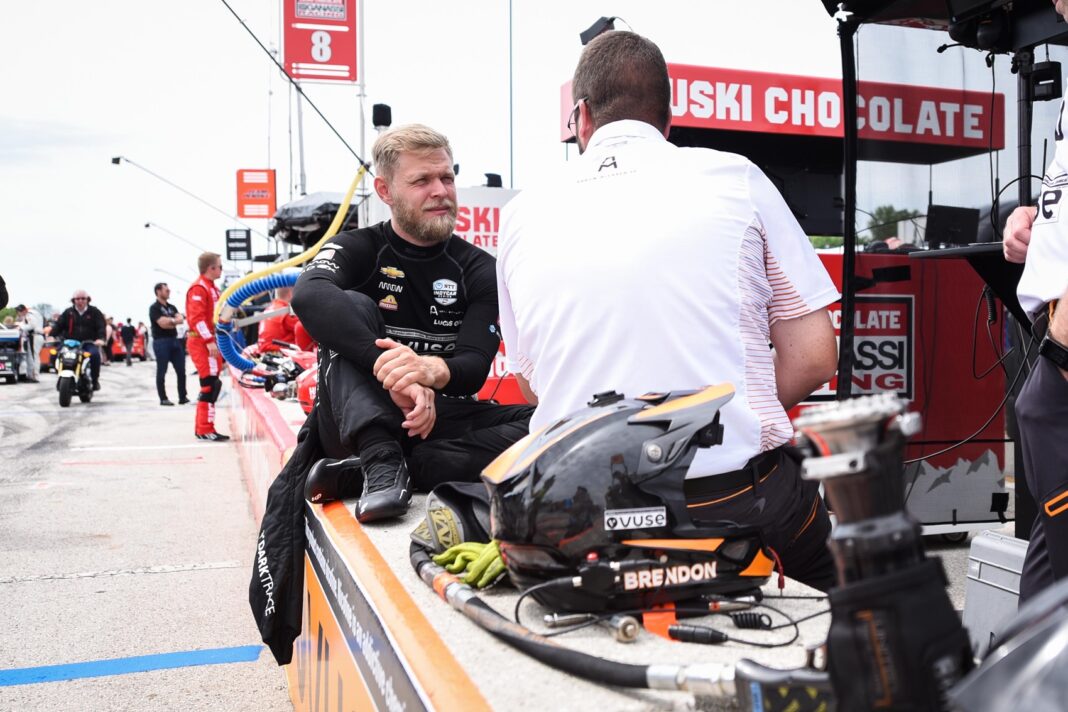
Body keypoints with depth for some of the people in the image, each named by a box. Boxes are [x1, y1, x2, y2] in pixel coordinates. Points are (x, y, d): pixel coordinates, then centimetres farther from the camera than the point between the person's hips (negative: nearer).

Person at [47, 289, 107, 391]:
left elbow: (102, 326, -3)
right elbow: (59, 325, 6)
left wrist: (101, 338, -22)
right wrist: (52, 335, -12)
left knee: (95, 354, -33)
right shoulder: (68, 312, 13)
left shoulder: (94, 312, 7)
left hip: (89, 343, -2)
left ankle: (95, 380, -19)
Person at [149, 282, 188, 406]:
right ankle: (163, 399, 3)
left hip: (174, 340, 7)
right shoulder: (154, 308, -5)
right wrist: (173, 320, -1)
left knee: (181, 370, 4)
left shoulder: (172, 307, 17)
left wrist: (169, 321, -12)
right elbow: (162, 323, -16)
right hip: (161, 341, -7)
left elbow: (181, 320, 2)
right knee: (161, 372, -2)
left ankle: (183, 397, 9)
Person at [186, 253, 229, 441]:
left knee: (211, 386, 11)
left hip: (211, 342, 10)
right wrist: (209, 341, -24)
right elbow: (197, 318, -20)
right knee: (210, 385, -11)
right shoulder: (198, 288, -12)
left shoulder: (212, 288, 19)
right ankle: (205, 430, -8)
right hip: (202, 342, -10)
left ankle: (203, 428, 17)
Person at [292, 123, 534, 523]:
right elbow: (309, 295, -25)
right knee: (352, 306, -24)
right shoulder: (357, 249, 0)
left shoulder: (478, 269, 5)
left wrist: (434, 370, -34)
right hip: (360, 423, -2)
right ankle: (381, 462, -39)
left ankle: (399, 469, -31)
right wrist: (393, 373, -39)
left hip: (439, 420, 2)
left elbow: (475, 368, -8)